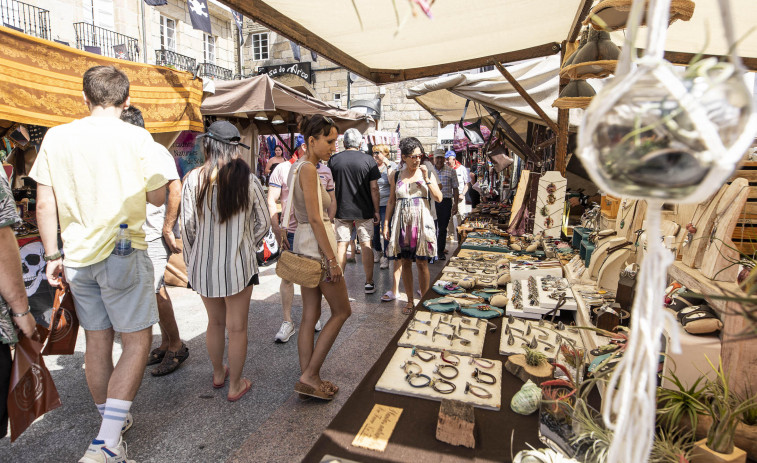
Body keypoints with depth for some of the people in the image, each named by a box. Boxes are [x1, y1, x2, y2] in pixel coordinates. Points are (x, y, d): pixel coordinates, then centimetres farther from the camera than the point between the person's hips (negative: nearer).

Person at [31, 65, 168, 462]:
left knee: (96, 341, 16)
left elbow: (45, 204, 3)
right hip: (123, 252, -5)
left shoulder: (56, 136, 4)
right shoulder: (136, 137, -8)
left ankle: (112, 419, 34)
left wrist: (52, 256, 10)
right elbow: (157, 198, -3)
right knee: (137, 340, 3)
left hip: (78, 256, 5)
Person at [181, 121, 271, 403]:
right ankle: (235, 385, 27)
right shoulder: (247, 179, -11)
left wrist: (190, 262, 10)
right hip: (238, 264, -2)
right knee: (237, 328, 12)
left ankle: (218, 374, 44)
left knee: (215, 322, 23)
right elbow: (263, 223, -2)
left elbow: (187, 227, -3)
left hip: (203, 264, 3)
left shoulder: (193, 179, -9)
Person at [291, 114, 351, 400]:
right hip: (317, 246, -9)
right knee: (342, 311, 4)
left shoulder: (299, 168, 14)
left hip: (305, 245, 9)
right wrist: (332, 259, -19)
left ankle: (309, 380, 22)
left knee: (310, 316, 12)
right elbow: (315, 218, -21)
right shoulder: (308, 169, -16)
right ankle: (309, 376, 8)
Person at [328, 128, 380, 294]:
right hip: (364, 211, -1)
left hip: (342, 210, 1)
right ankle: (369, 283, 12)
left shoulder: (334, 160, 0)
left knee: (341, 245, 8)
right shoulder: (368, 160, -4)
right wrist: (376, 211, 2)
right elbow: (374, 188, -6)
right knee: (366, 245, 6)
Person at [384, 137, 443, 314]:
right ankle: (410, 301, 18)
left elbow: (439, 198, -6)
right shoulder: (396, 177, 8)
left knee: (422, 263, 0)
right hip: (402, 224, 2)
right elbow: (391, 202, 12)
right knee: (406, 263, 6)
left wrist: (426, 178, -13)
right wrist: (386, 224, 6)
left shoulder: (427, 174, 5)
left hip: (422, 223, -1)